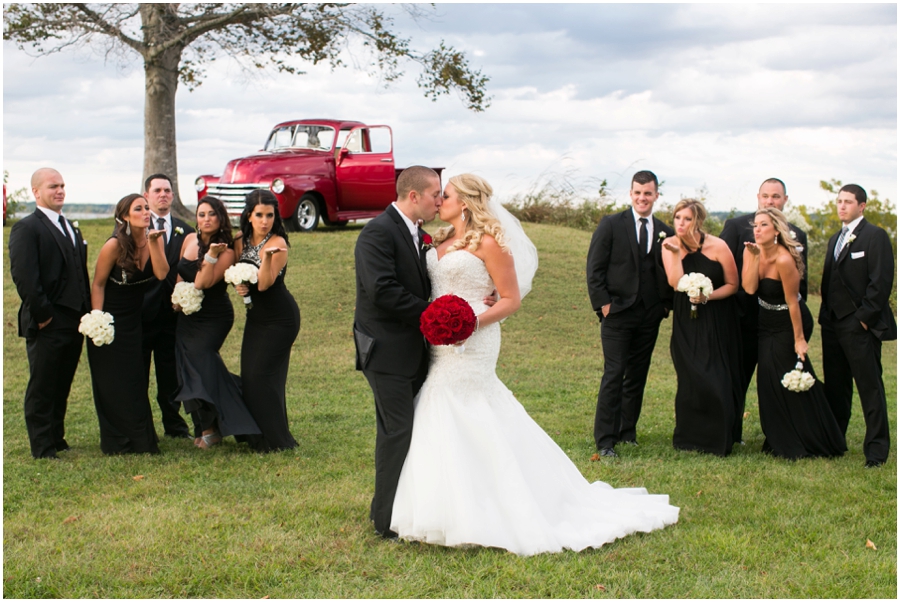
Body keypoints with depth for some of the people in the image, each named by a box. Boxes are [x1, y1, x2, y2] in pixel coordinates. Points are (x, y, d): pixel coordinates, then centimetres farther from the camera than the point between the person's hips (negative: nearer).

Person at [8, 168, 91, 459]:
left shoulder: (71, 228, 18)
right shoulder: (27, 228, -8)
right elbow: (23, 276, -17)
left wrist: (86, 312, 10)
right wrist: (42, 314, -18)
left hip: (73, 323, 7)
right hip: (47, 325, -7)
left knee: (62, 388, 14)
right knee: (42, 389, 1)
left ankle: (57, 440, 24)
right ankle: (43, 450, 7)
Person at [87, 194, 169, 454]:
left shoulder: (155, 239, -5)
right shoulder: (115, 246, -19)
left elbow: (161, 273, -17)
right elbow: (98, 284, -13)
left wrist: (153, 242, -24)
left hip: (134, 320, 5)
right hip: (110, 320, -5)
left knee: (135, 382, 10)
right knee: (112, 385, 1)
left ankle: (139, 441, 19)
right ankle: (117, 443, 11)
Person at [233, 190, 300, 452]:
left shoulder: (277, 243, -15)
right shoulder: (241, 243, 4)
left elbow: (264, 284, -23)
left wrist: (268, 256, -39)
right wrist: (239, 287, -8)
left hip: (280, 318, -7)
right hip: (255, 316, 7)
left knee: (262, 374, -8)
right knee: (249, 376, 6)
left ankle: (275, 439, 3)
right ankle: (256, 436, 19)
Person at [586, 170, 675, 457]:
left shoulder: (664, 232, 9)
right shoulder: (611, 225, -1)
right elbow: (594, 268, -3)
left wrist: (666, 303, 1)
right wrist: (602, 303, -10)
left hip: (650, 315, 4)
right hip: (618, 312, -4)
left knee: (638, 376, 10)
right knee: (614, 375, -9)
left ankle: (628, 431, 22)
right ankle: (605, 439, -6)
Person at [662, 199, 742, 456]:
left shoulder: (718, 247, -11)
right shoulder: (670, 245, -5)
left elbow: (732, 285, -4)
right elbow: (676, 283, -16)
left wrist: (707, 296, -18)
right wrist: (675, 252, -23)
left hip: (718, 322, -2)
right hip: (687, 322, 2)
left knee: (717, 380, -2)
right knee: (691, 379, -1)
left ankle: (718, 439, 12)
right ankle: (690, 437, 13)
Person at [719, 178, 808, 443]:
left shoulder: (797, 235, 9)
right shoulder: (736, 226, 0)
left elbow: (801, 280, 10)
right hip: (745, 317, -2)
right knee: (737, 379, 6)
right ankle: (730, 436, 16)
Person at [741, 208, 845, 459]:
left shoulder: (784, 259, -27)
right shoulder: (751, 252, -7)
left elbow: (792, 302, -22)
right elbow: (749, 288, -17)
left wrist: (799, 339, -17)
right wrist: (754, 258, -26)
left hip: (788, 324, -7)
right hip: (767, 325, 7)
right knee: (769, 379, 8)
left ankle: (805, 443, 12)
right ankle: (781, 441, 20)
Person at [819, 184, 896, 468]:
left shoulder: (875, 236, -7)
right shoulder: (835, 239, 19)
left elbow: (881, 282, -14)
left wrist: (865, 317, -17)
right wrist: (825, 315, 9)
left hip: (860, 326, -8)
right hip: (833, 324, 8)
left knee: (870, 387, -3)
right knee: (835, 386, 13)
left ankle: (877, 450, 1)